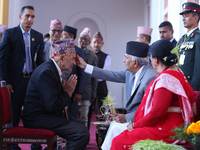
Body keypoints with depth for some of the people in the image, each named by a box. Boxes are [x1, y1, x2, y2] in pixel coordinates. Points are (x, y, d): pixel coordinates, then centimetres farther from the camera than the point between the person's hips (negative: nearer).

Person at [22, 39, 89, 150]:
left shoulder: (53, 69, 12)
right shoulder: (46, 72, -21)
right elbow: (52, 106, -25)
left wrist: (66, 90, -1)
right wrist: (67, 92, -11)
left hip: (47, 114, 11)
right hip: (38, 118, -10)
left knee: (83, 127, 6)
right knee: (81, 132, -21)